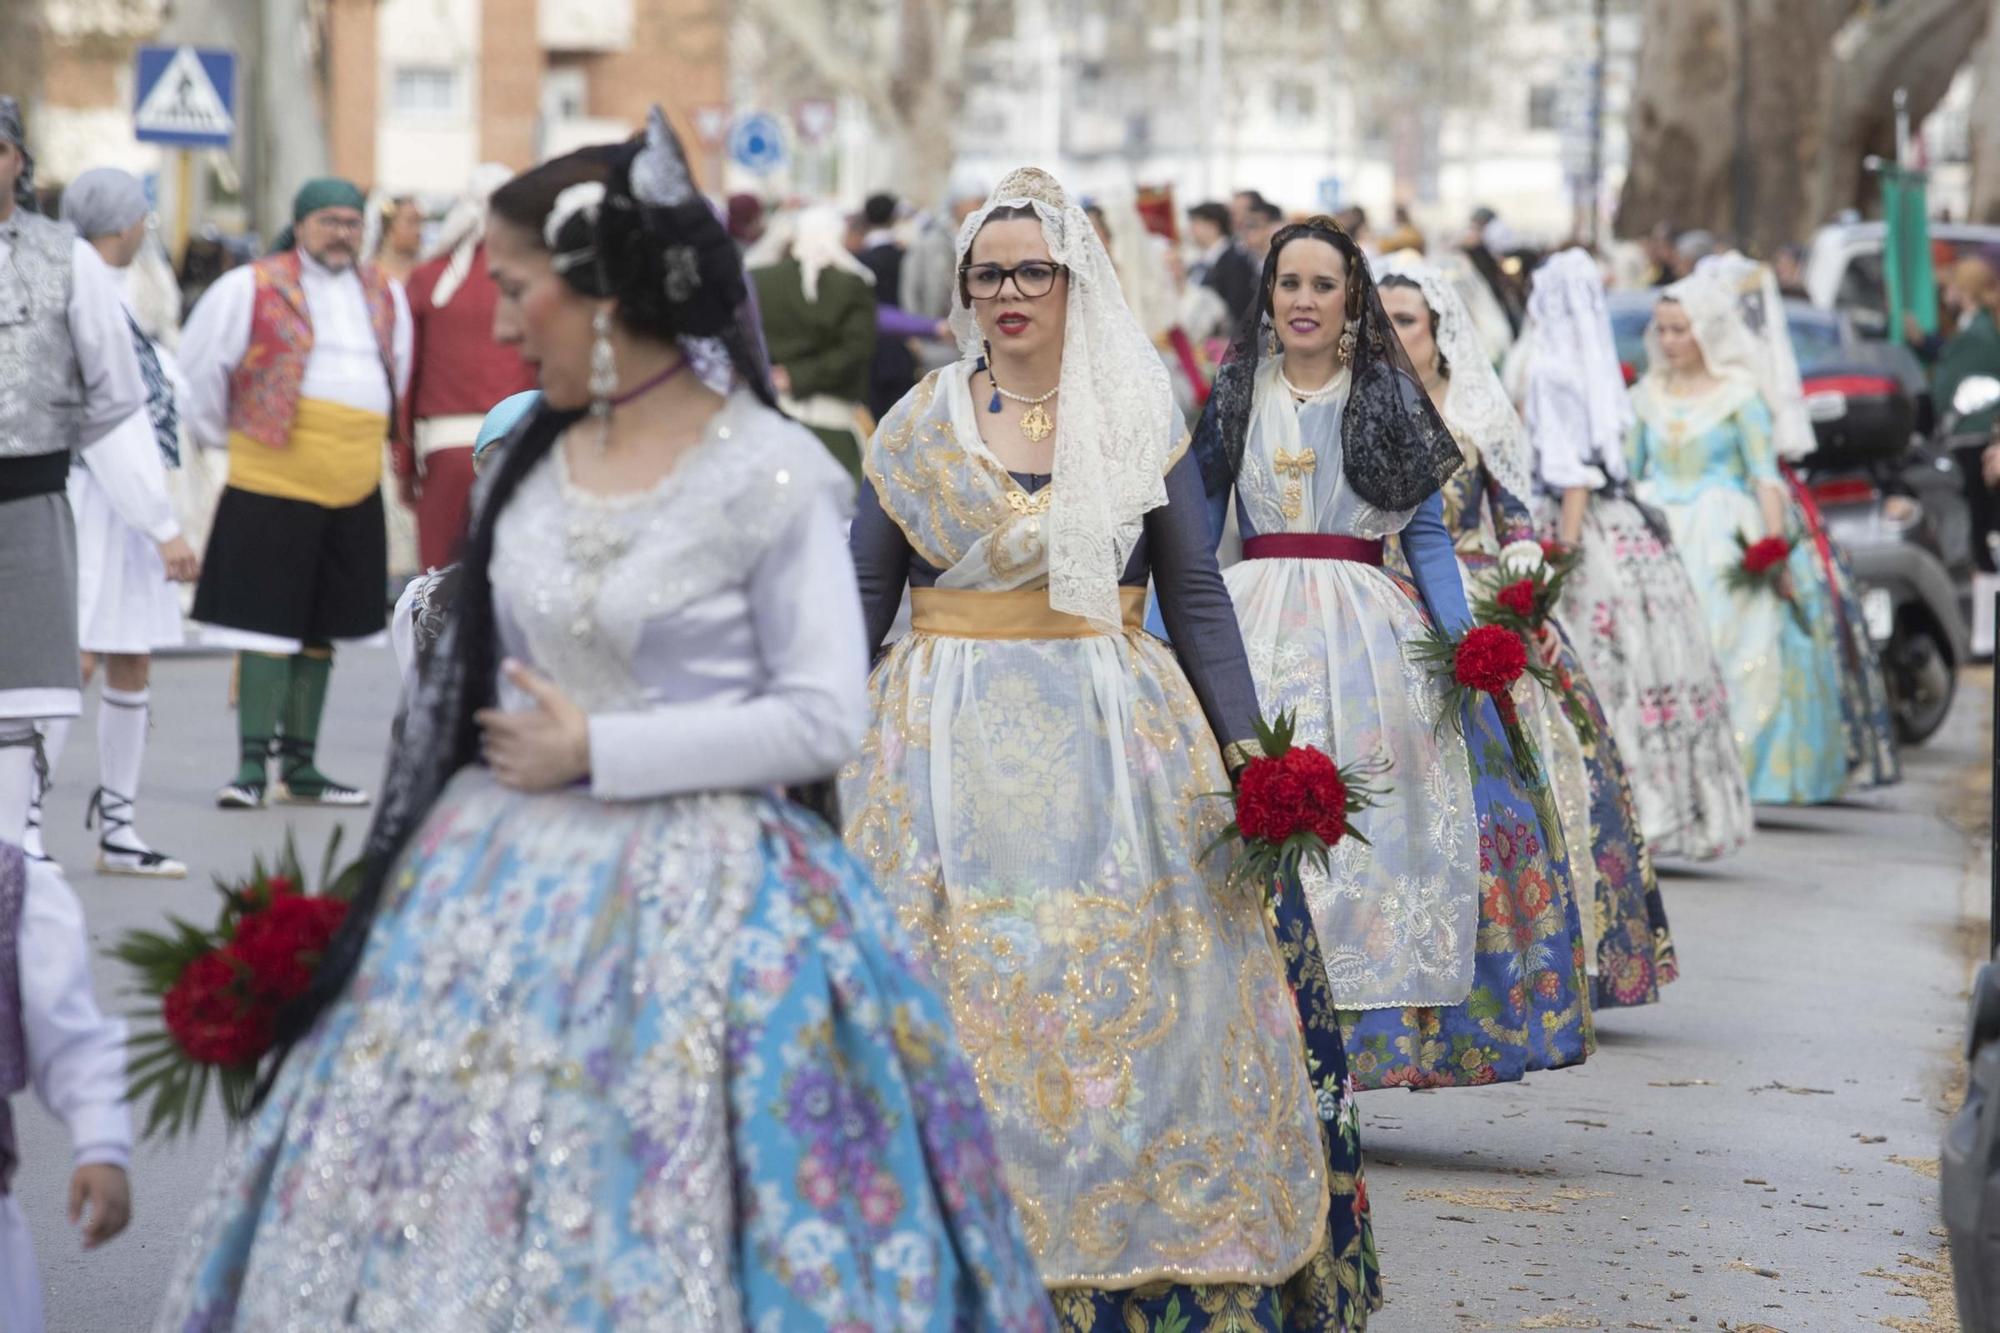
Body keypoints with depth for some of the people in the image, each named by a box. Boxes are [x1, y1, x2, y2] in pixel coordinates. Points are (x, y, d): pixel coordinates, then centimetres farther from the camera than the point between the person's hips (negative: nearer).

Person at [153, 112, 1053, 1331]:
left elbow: (826, 721, -12)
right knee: (442, 1219, 4)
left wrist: (596, 750, -12)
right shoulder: (529, 459, 8)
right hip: (505, 886, 6)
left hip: (690, 900, -6)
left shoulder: (769, 476, -10)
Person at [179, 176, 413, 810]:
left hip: (354, 492, 5)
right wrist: (218, 435, 8)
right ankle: (252, 766, -5)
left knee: (319, 632, 11)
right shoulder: (252, 287, -3)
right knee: (266, 627, -7)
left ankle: (299, 767, 18)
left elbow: (399, 374, 27)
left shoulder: (386, 296, 12)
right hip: (271, 485, -5)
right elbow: (198, 366, 3)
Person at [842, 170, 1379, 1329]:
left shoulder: (1142, 422, 6)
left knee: (1127, 1004, -2)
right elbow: (859, 606, 10)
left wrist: (1246, 745, -3)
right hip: (953, 751, 0)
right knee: (965, 1006, -2)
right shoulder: (919, 428, 6)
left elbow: (1197, 601, 6)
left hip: (1115, 743, 0)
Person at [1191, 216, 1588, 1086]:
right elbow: (1194, 536, 11)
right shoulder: (1235, 397, 11)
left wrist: (1463, 644, -5)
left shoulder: (1389, 398, 8)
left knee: (1367, 825, -7)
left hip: (1366, 631, -1)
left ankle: (1354, 1046, -3)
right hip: (1255, 624, 1)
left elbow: (1428, 535, 7)